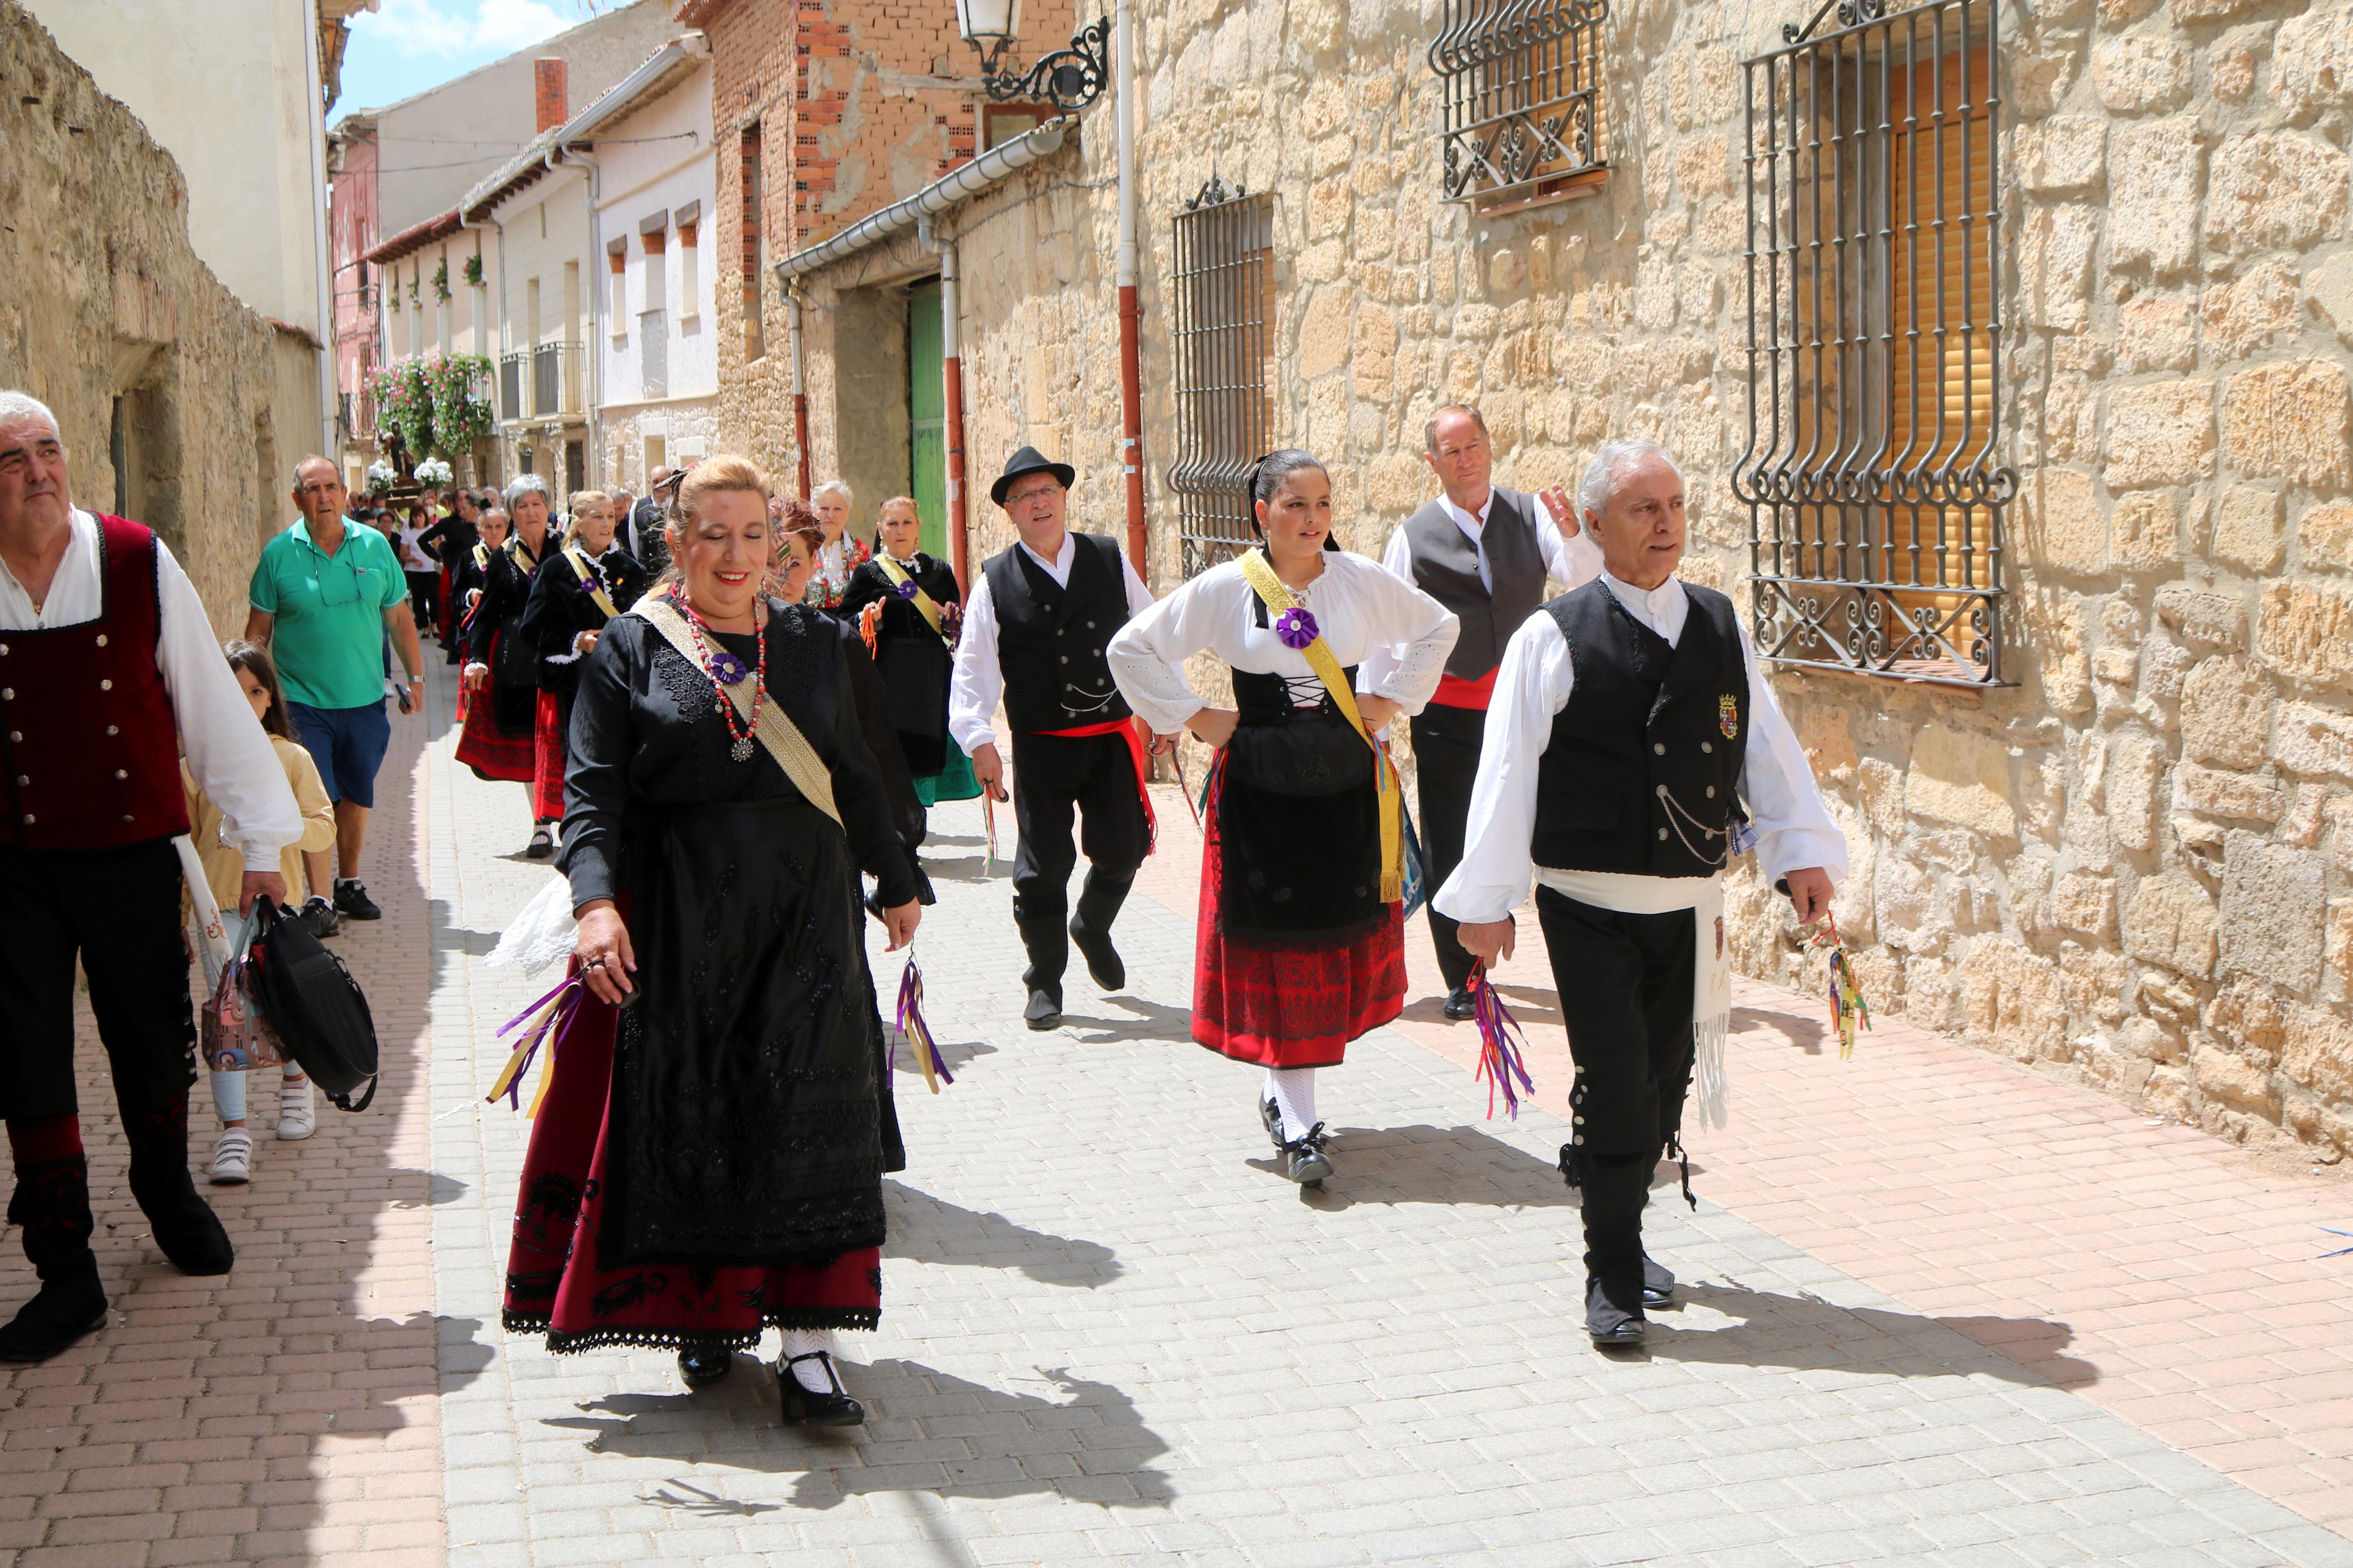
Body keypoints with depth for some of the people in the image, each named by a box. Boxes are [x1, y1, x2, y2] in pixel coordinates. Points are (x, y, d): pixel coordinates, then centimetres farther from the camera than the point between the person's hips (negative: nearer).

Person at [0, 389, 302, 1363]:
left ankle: (168, 1194, 42)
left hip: (131, 852, 0)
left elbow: (210, 703, -2)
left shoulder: (138, 564, -6)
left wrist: (261, 843, -1)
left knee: (153, 1045, 14)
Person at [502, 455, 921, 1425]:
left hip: (804, 914, 2)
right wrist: (596, 898, -22)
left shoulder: (813, 643, 10)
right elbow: (592, 790, -7)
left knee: (806, 1118, -4)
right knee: (691, 1125, 5)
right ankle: (709, 1312, 22)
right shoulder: (629, 649, 1)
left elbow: (853, 775, 17)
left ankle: (806, 1345, -2)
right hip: (679, 919, -1)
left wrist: (896, 882, 22)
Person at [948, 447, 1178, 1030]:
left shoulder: (1110, 560, 5)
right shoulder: (995, 581, -1)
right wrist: (979, 739, -12)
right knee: (1043, 864, 1)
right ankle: (1045, 983, 17)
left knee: (1122, 851, 4)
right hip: (1042, 746, -2)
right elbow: (973, 666, -3)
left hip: (1114, 736, 2)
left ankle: (1092, 927, 37)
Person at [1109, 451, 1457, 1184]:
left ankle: (1285, 1089, 29)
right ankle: (1296, 1126, 1)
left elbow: (1437, 627, 18)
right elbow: (1132, 649, 4)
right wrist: (1193, 717, -2)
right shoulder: (1224, 589, -4)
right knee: (1279, 951, -3)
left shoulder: (1362, 579, 3)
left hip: (1348, 787, 3)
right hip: (1260, 792, -3)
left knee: (1343, 939, 7)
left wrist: (1393, 698, 8)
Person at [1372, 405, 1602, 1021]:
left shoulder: (1530, 515, 3)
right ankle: (1462, 981, 16)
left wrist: (1572, 534, -32)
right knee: (1448, 848, 4)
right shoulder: (1414, 536, 0)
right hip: (1447, 710, 0)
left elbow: (1583, 577, -11)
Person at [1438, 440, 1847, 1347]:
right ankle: (1613, 1280, 8)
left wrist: (1802, 854, 3)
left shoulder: (1722, 628, 7)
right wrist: (1487, 900, -9)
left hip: (1690, 904, 5)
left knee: (1665, 1083, 14)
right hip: (1589, 905, -5)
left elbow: (1768, 748, 11)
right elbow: (1506, 770, -8)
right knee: (1614, 1089, -7)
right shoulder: (1553, 639, -8)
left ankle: (1622, 1240, 35)